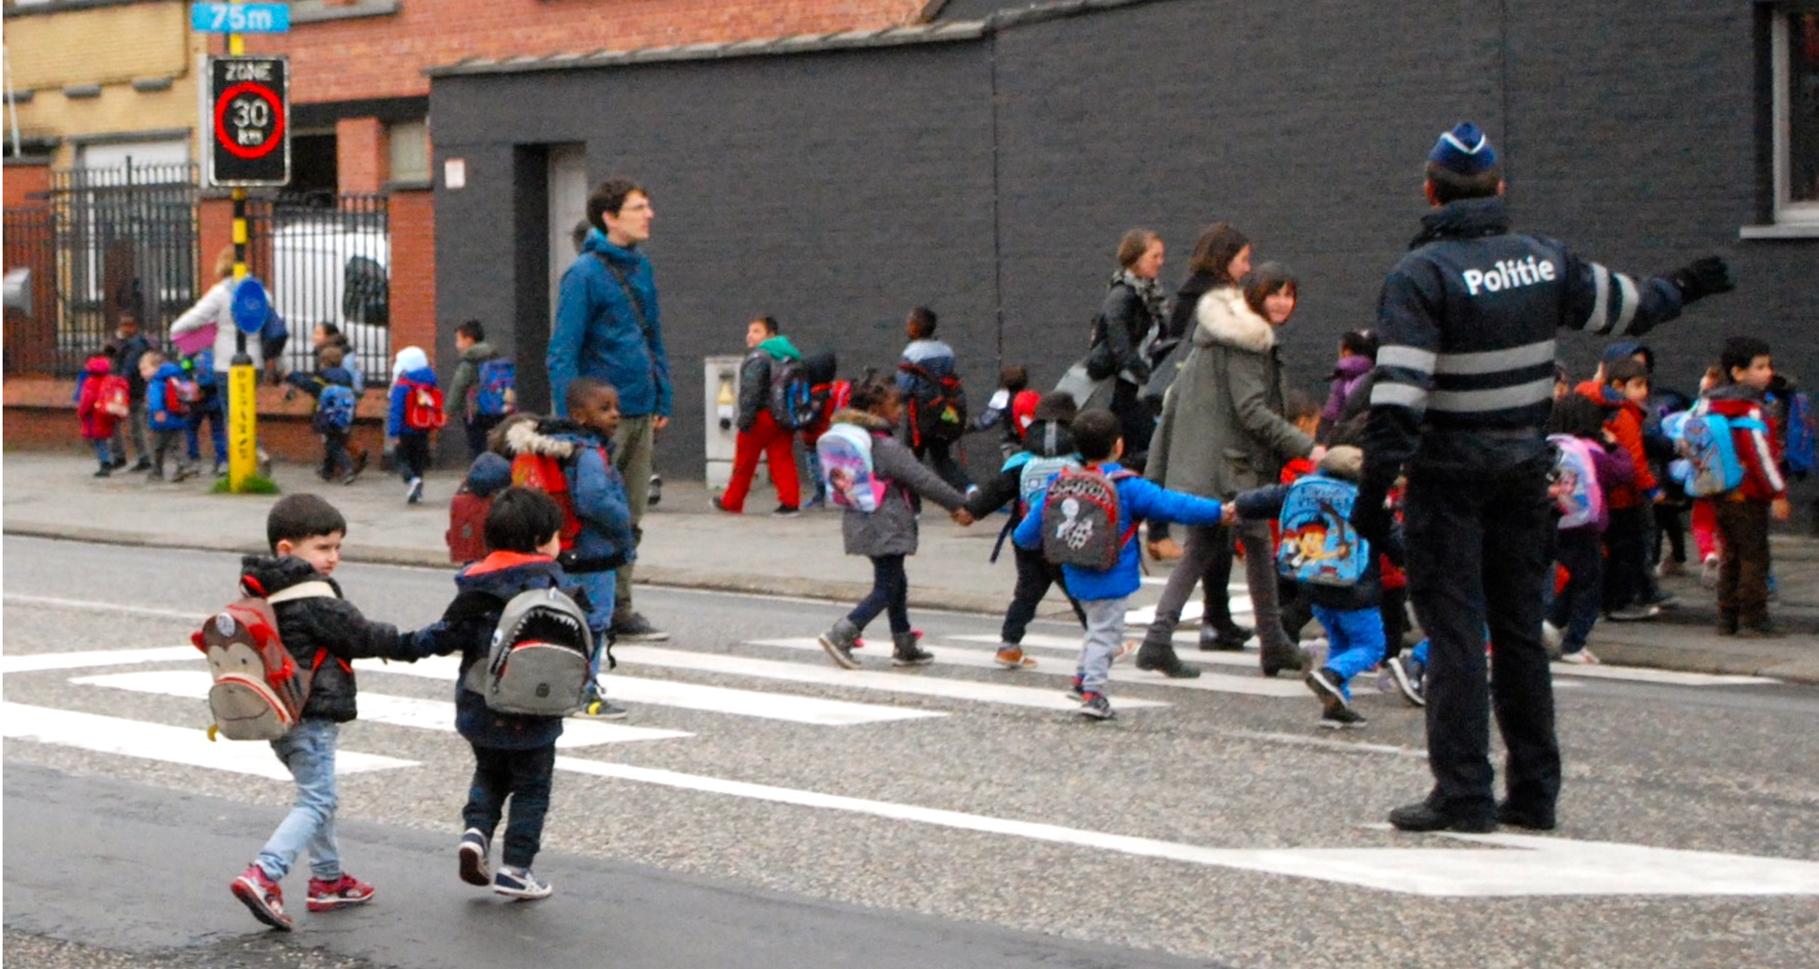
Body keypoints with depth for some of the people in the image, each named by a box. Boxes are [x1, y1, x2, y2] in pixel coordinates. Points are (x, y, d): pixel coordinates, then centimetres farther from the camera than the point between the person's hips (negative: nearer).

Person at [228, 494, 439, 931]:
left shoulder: (262, 594, 10)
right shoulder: (313, 597, -17)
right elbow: (358, 634, -10)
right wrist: (409, 645, 1)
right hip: (311, 714, -10)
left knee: (316, 796, 21)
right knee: (316, 800, -9)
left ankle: (328, 879, 29)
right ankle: (262, 876, -22)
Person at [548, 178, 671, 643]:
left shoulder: (641, 268, 12)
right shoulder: (585, 273, -11)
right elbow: (563, 351, -13)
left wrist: (662, 401, 15)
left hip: (640, 414, 7)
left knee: (629, 518, 11)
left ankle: (619, 610, 19)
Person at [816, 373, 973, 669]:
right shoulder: (887, 447, -18)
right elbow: (922, 479, -17)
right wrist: (957, 504, -9)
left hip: (862, 522, 10)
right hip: (886, 527, -10)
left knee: (896, 584, 17)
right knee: (886, 588, -4)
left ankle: (904, 647, 24)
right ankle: (841, 635, -12)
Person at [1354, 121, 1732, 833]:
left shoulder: (1420, 274, -12)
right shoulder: (1545, 261, 5)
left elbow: (1397, 396, -20)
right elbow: (1623, 305, 21)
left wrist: (1374, 489, -19)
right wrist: (1683, 289, 42)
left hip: (1449, 474, -5)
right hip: (1524, 469, 5)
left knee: (1453, 632, -2)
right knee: (1520, 629, 13)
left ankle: (1462, 794, -4)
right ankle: (1533, 794, 17)